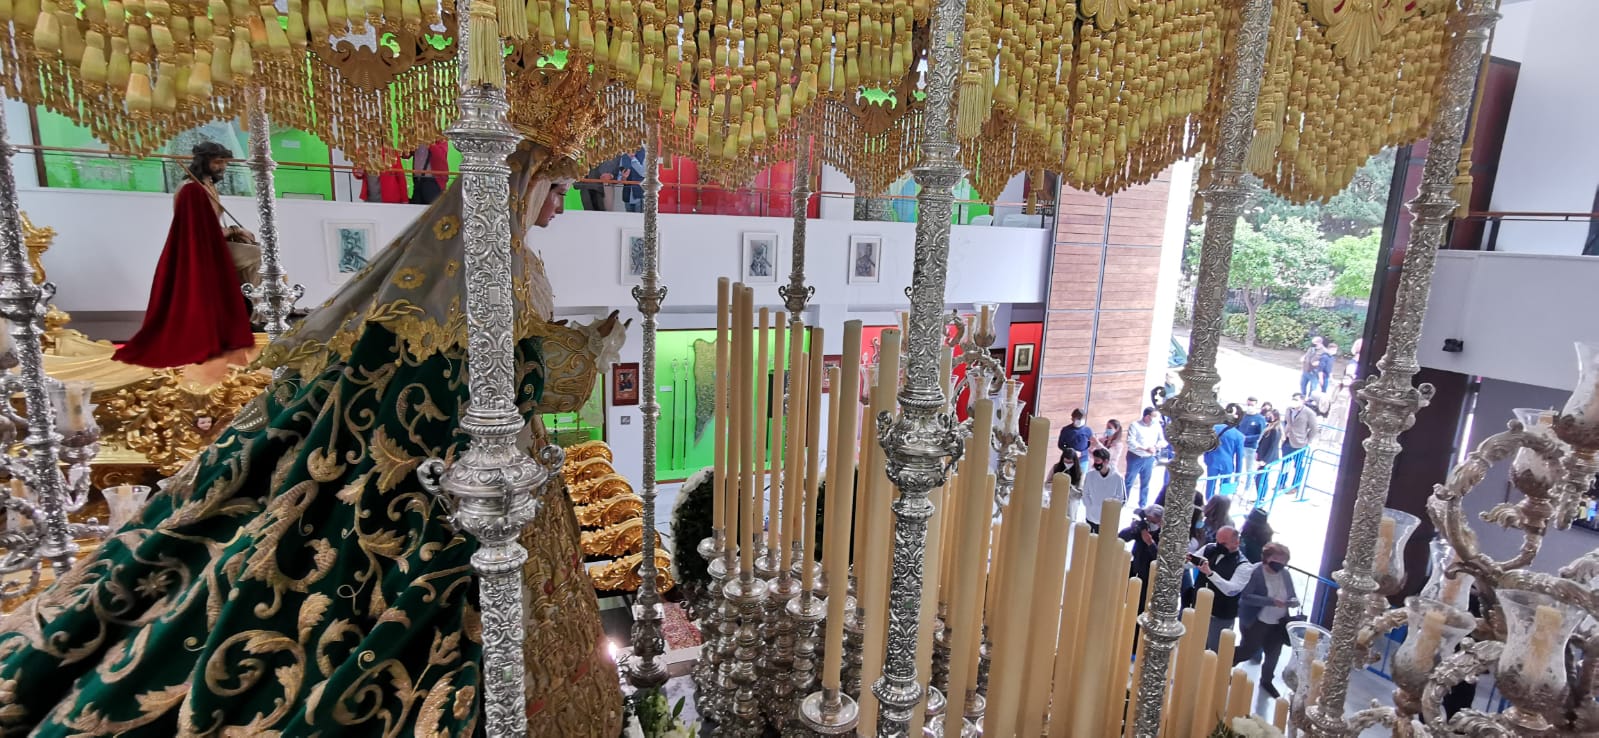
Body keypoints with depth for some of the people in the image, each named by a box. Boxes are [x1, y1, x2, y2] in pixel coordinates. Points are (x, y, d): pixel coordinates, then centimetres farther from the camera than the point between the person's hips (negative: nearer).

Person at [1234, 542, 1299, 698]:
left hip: (1278, 624, 6)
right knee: (1249, 651, 4)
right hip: (1256, 622, -6)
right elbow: (1245, 597, -27)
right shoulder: (1255, 572, -21)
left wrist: (1294, 601, -16)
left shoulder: (1285, 574, -2)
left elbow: (1293, 596, 8)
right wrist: (1272, 601, -32)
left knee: (1273, 654, 19)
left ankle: (1267, 681, 42)